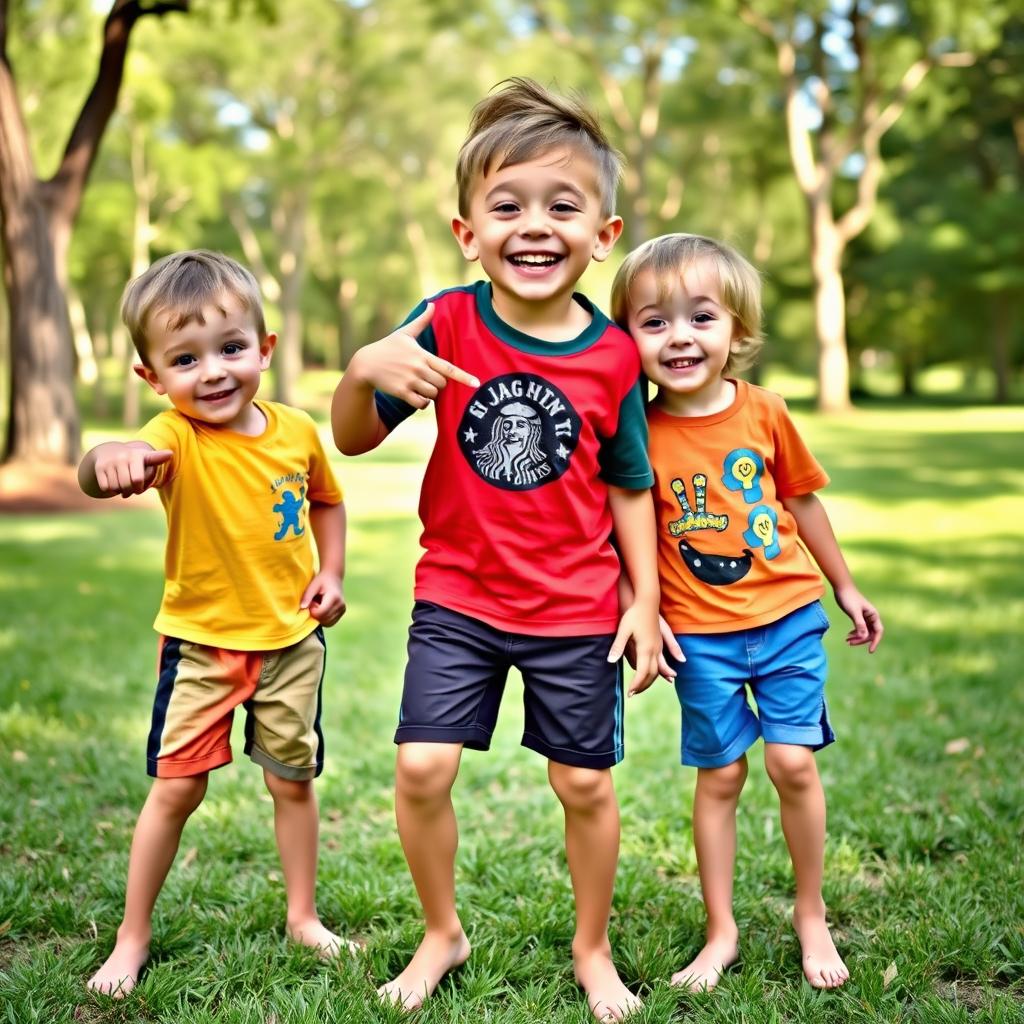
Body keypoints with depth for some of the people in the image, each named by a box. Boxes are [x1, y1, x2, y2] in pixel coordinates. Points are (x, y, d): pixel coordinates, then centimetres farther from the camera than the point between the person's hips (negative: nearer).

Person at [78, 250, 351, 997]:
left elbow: (327, 500, 13)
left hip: (292, 637, 3)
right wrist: (110, 459, -68)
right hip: (201, 641, -2)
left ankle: (303, 917, 33)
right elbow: (100, 475, -44)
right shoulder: (175, 439, -20)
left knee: (294, 780, 14)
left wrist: (332, 573, -2)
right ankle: (133, 938, 20)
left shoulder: (296, 431, -8)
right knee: (176, 789, 2)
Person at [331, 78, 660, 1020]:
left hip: (576, 610, 0)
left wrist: (646, 604, 0)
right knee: (422, 767, -5)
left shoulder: (612, 357, -8)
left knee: (586, 784, 8)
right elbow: (355, 440, -4)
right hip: (457, 597, 0)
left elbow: (629, 489, 3)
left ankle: (593, 948, 34)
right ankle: (441, 934, 23)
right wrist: (363, 370, -25)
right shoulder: (444, 325, -9)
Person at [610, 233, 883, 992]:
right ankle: (721, 932, 24)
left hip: (788, 616, 1)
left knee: (793, 760, 0)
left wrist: (846, 588, 16)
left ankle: (811, 915, 22)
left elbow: (802, 501, 8)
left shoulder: (765, 412, -5)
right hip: (700, 636, -1)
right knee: (720, 775, 7)